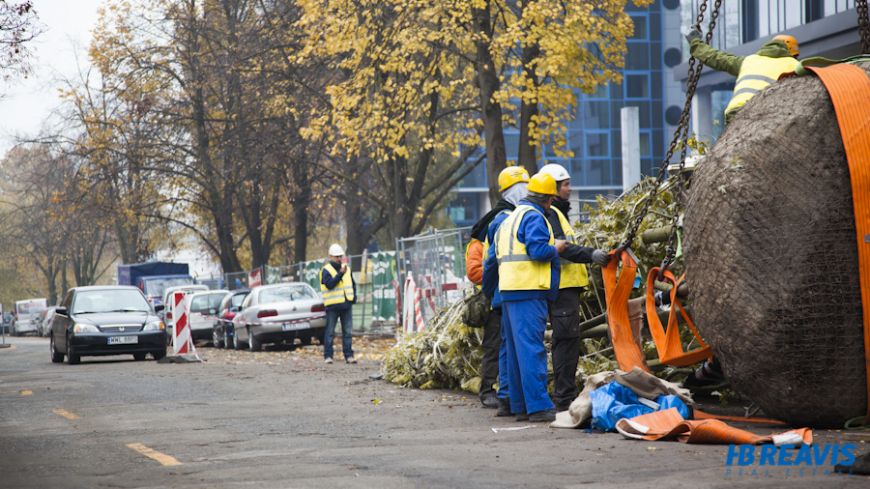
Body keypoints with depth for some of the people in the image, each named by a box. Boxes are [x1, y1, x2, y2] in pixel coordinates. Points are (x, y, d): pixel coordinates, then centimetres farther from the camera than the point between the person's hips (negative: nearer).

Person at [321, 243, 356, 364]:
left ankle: (348, 355, 7)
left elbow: (353, 284, 23)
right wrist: (340, 274, -25)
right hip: (332, 305, -5)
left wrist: (354, 296, 8)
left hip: (346, 304, 5)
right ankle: (328, 356, 3)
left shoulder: (347, 269, 14)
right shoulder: (326, 270, -5)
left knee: (347, 331, 5)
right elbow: (329, 284, -20)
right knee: (330, 331, -1)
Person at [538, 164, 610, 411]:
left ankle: (565, 394, 16)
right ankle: (565, 397, -14)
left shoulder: (557, 213, 24)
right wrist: (590, 254, -30)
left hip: (567, 286, 11)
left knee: (566, 340, 12)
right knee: (567, 338, -12)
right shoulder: (549, 214, -10)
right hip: (562, 287, -11)